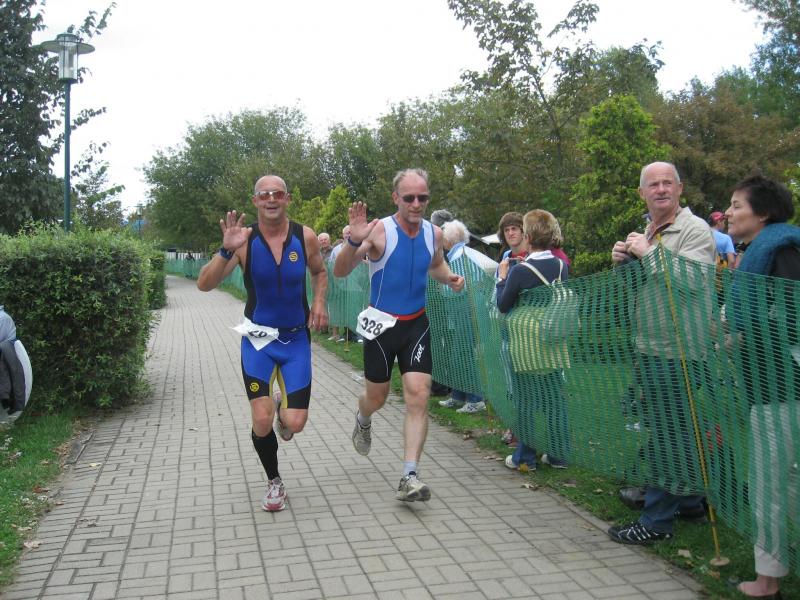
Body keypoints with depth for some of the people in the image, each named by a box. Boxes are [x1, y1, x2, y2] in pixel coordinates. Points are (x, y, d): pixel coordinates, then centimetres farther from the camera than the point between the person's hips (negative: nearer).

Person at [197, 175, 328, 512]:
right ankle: (274, 481, 22)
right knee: (262, 421, -8)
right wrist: (226, 251, -33)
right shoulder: (245, 239, -11)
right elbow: (204, 285, -18)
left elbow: (319, 272, 14)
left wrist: (319, 301, -5)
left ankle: (284, 408, 34)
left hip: (296, 338, 1)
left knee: (295, 424, -6)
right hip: (258, 338, -1)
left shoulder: (305, 237, -7)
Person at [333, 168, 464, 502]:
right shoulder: (379, 231, -16)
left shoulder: (434, 233, 0)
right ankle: (363, 421, 50)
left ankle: (409, 477, -4)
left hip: (416, 324, 3)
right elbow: (340, 273, -23)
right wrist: (354, 241, -41)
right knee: (377, 397, 13)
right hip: (381, 324, -3)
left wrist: (449, 278, -1)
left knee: (418, 396, -9)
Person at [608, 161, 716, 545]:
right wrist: (622, 263, 1)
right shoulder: (646, 234, 15)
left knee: (668, 436, -2)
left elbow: (692, 278, -26)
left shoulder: (694, 229, -10)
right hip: (649, 350, 9)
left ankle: (656, 521, 7)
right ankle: (689, 503, 32)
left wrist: (648, 252, -18)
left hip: (679, 352, -9)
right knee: (660, 430, 17)